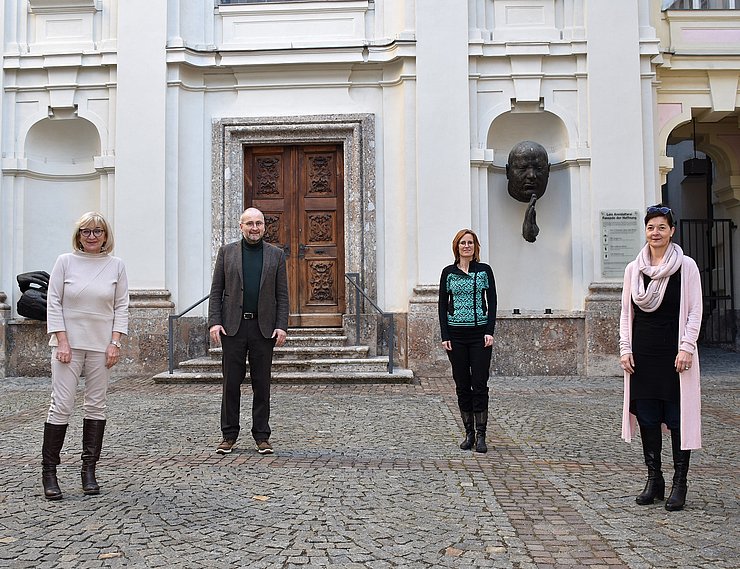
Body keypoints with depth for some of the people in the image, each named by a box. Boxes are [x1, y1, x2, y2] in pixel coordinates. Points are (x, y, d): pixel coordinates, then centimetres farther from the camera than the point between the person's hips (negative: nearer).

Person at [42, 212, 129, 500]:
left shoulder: (116, 265, 6)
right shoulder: (65, 262, 2)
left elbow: (121, 307, 6)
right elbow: (54, 303, 0)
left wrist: (115, 343, -3)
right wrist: (62, 341, -8)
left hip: (101, 345, 2)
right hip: (68, 343, -2)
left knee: (96, 406, 4)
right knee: (62, 405, -5)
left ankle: (89, 470, 12)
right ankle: (48, 471, 4)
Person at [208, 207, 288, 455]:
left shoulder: (276, 255, 8)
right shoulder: (227, 252, 8)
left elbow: (282, 295, 6)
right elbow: (216, 291, 6)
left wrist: (282, 326, -4)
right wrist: (214, 322, -6)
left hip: (264, 327, 0)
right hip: (233, 326, 0)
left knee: (262, 384, 5)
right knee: (231, 382, 2)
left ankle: (262, 436, 13)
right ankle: (229, 435, 13)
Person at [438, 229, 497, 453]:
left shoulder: (484, 270, 4)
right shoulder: (448, 272, 5)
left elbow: (492, 303, 3)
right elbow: (443, 306, 5)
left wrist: (490, 331, -8)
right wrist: (445, 336, -3)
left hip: (480, 333, -1)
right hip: (456, 334, 1)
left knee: (480, 385, -4)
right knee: (462, 386, 5)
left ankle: (481, 436, 2)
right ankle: (469, 434, 14)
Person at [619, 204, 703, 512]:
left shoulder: (686, 266, 0)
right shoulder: (633, 269, 8)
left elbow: (694, 312, -2)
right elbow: (626, 313, 10)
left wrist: (686, 348, -11)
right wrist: (625, 348, 2)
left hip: (674, 352, -3)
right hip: (642, 353, 3)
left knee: (678, 418, 0)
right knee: (647, 418, 6)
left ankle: (679, 484, 9)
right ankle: (654, 480, 17)